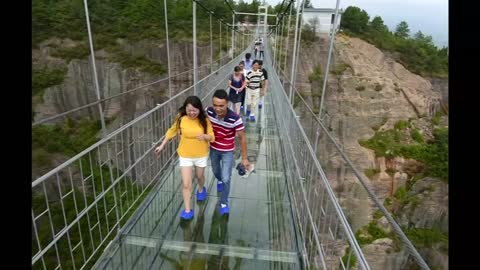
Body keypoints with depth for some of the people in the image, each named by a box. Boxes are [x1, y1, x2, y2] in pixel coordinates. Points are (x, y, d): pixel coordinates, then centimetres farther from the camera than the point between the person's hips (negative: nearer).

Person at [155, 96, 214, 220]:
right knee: (186, 184, 0)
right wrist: (162, 145, 7)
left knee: (200, 176, 26)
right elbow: (171, 131, 1)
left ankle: (201, 189, 60)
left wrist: (205, 136, -34)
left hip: (201, 155, 1)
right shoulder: (181, 119, -15)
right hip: (185, 156, 0)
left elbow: (212, 137, -11)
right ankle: (187, 210, 17)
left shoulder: (204, 120, -16)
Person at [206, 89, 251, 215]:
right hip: (213, 149, 4)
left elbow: (242, 138, -19)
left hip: (227, 152, -4)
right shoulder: (209, 111, -22)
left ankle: (224, 203, 25)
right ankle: (219, 180, 63)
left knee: (226, 179, 0)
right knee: (216, 172, 27)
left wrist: (244, 158, -14)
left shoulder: (235, 119, -32)